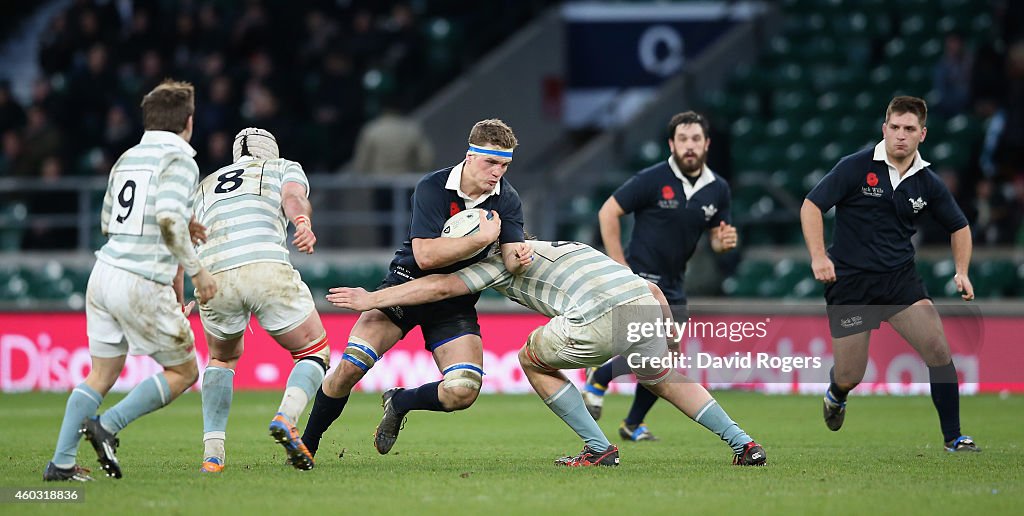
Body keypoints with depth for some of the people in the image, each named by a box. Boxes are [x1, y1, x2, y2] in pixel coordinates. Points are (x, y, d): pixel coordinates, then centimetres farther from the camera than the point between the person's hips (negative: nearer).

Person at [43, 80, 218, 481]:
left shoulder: (127, 159, 15)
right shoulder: (179, 159, -8)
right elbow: (169, 220, -23)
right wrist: (196, 270, -15)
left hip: (105, 273, 7)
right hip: (143, 285, -7)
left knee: (101, 374, 14)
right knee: (183, 372, 8)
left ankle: (61, 463, 6)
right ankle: (108, 426, -3)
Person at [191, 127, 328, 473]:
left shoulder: (205, 187, 36)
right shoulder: (284, 168, 26)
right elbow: (293, 197, 2)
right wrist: (303, 222, -17)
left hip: (213, 276, 3)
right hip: (268, 270, -3)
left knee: (223, 358, 29)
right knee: (315, 355, 14)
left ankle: (212, 453, 13)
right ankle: (286, 418, -15)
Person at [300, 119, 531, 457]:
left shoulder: (507, 200, -6)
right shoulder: (432, 188, -18)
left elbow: (511, 255, -16)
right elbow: (425, 255, -26)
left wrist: (518, 257, -39)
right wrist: (482, 237, -29)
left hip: (455, 303, 3)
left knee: (463, 392, -18)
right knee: (350, 368, -18)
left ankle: (399, 403, 14)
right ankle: (306, 445, 5)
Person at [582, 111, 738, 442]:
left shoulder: (717, 189, 4)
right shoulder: (652, 180, -13)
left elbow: (716, 239, 15)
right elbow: (608, 212, -8)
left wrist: (724, 241, -10)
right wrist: (619, 265, -12)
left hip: (673, 287, 6)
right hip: (640, 279, -6)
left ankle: (633, 424, 31)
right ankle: (598, 380, 5)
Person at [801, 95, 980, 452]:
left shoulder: (928, 183, 2)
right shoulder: (856, 167, -10)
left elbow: (959, 227, 16)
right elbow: (811, 205, -10)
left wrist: (962, 272, 1)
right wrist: (818, 256, -22)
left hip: (900, 276, 3)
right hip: (849, 280, -3)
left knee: (938, 348, -18)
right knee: (849, 377, 1)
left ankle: (953, 437, -6)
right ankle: (836, 395, 41)